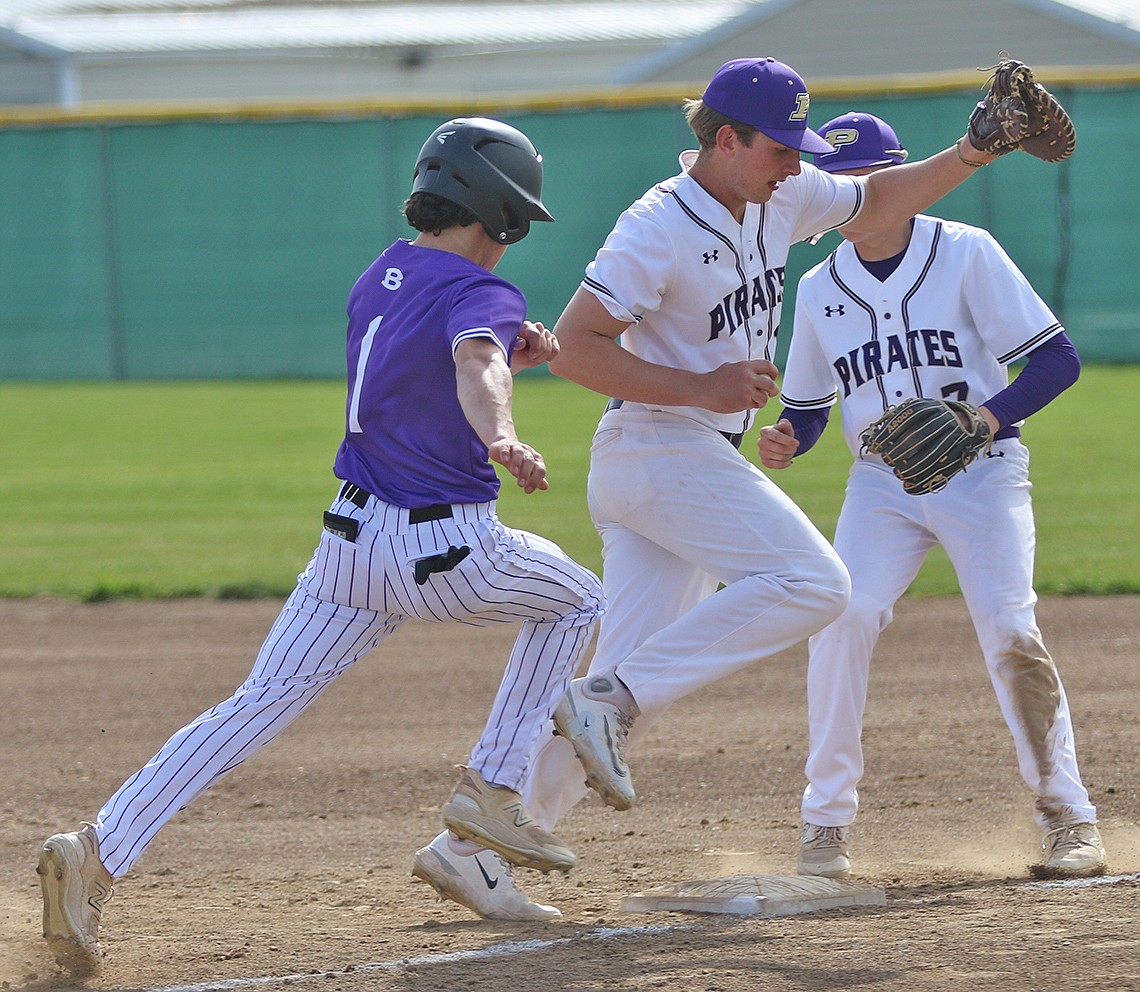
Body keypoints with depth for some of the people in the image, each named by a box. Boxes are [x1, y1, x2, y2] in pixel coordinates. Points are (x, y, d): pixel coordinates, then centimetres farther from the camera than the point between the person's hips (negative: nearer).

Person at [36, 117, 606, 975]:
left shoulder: (379, 278, 13)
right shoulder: (482, 296, -11)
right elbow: (475, 366, -34)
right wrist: (500, 438, -52)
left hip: (354, 540, 6)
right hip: (448, 551, -6)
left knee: (258, 708, -2)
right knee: (576, 600, 24)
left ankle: (100, 850, -21)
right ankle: (488, 795, 15)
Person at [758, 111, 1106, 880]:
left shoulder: (966, 255, -7)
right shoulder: (820, 290, 6)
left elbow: (1057, 360, -11)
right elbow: (809, 409, 16)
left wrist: (984, 418, -26)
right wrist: (786, 441, -8)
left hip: (981, 475, -3)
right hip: (882, 484, 3)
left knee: (1010, 631, -17)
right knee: (841, 621, -18)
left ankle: (1070, 819, -5)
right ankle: (828, 824, -9)